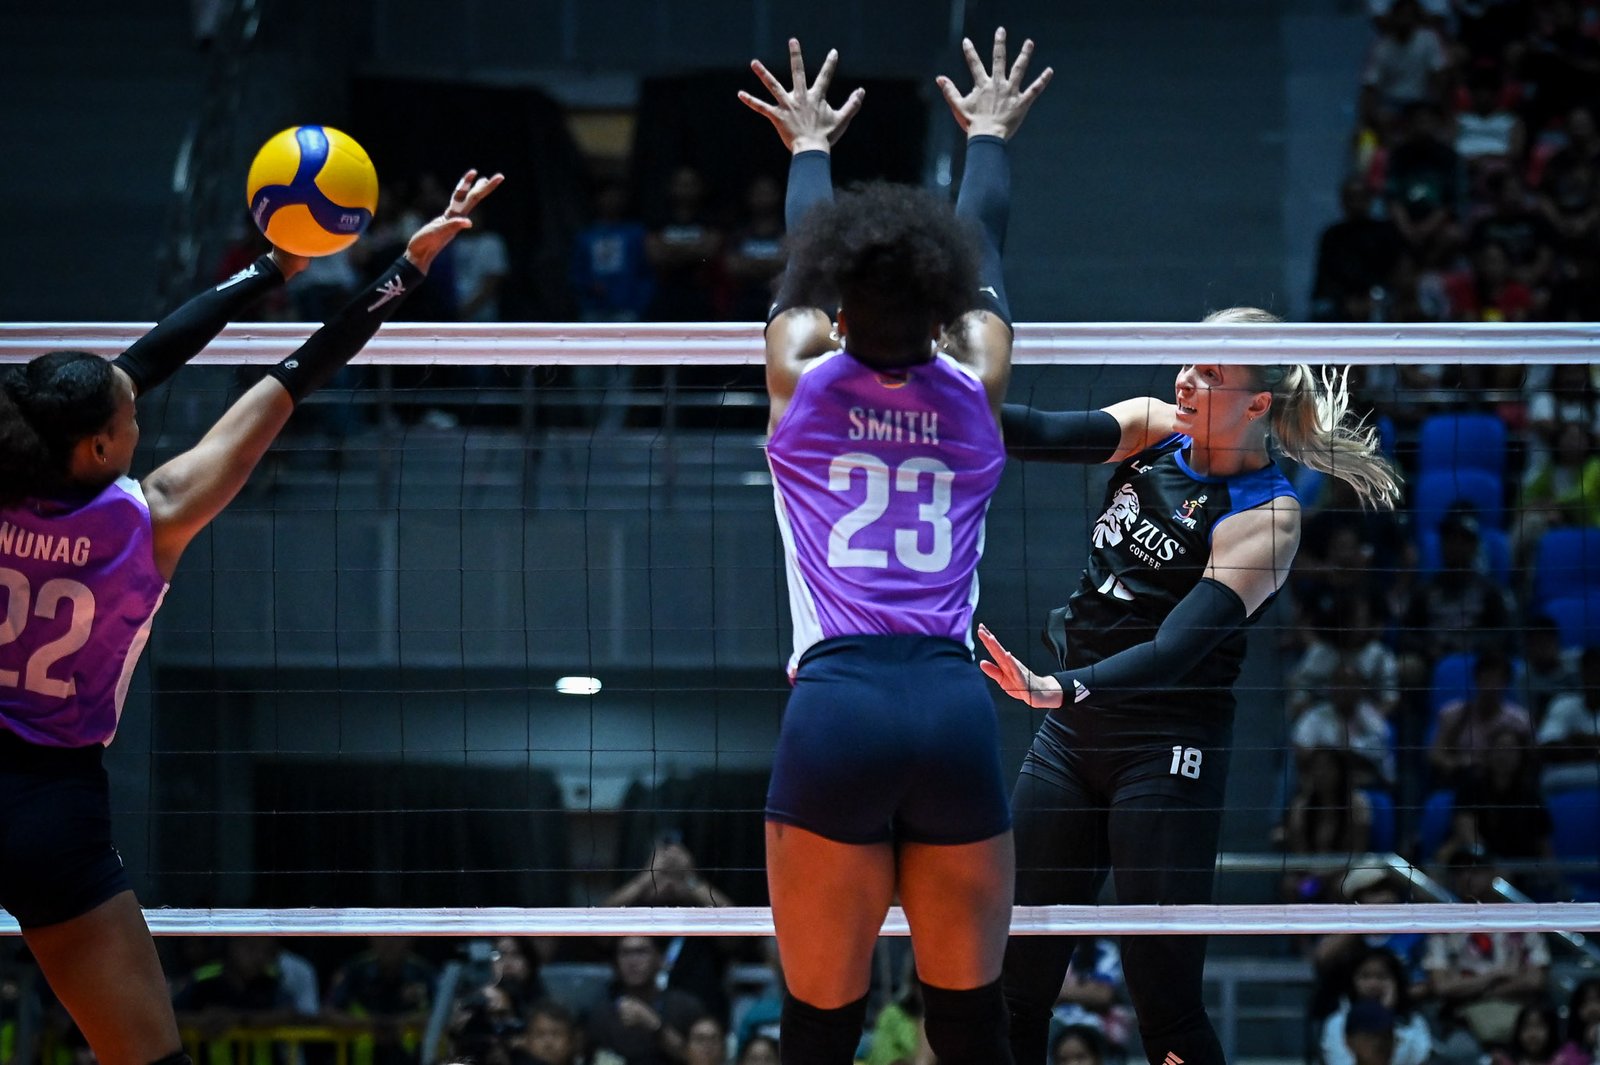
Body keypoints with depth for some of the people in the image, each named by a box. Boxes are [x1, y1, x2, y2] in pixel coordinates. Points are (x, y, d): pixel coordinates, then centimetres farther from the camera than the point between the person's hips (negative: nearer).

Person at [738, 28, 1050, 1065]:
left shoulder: (803, 377, 10)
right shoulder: (975, 385, 12)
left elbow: (806, 256, 30)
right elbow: (983, 251, 31)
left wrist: (810, 147, 49)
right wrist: (988, 137, 49)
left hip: (836, 708, -1)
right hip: (955, 708, 1)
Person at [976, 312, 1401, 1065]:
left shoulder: (1265, 519, -14)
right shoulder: (1155, 429, 4)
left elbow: (1177, 649, -25)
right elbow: (1048, 435, -12)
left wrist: (1060, 689, -40)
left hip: (1166, 752, -6)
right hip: (1070, 734, 6)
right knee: (1018, 982, 7)